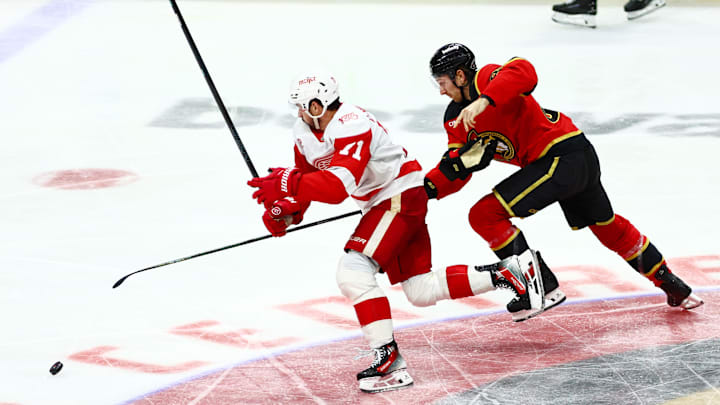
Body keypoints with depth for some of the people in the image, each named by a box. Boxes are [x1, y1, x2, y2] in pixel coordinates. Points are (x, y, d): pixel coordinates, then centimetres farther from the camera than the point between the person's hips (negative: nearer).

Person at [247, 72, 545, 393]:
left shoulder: (351, 126, -27)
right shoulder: (305, 130, 2)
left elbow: (339, 186, -39)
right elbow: (305, 175, 12)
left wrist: (289, 184, -43)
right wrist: (284, 210, -6)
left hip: (402, 196, -10)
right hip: (380, 204, 10)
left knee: (353, 270, -24)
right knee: (421, 292, 11)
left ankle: (389, 361, -24)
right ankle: (509, 272, 18)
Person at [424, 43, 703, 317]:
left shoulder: (487, 79, -15)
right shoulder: (456, 119, 12)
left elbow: (523, 73, -37)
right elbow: (455, 174, 8)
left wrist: (484, 100, -46)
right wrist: (426, 187, -10)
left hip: (565, 156, -11)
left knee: (485, 215, -14)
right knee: (606, 226, 26)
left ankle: (544, 287, -8)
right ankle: (672, 286, 40)